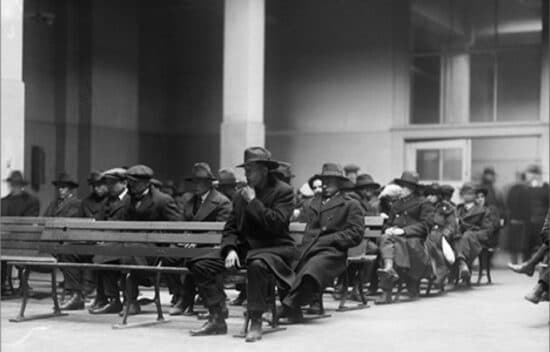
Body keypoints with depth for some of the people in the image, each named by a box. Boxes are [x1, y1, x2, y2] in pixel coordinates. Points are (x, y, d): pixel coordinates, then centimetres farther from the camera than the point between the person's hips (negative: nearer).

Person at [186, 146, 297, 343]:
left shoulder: (283, 191, -5)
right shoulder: (241, 195, 14)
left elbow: (277, 224, -19)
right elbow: (231, 228, 13)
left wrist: (254, 201, -14)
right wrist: (231, 249, -7)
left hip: (275, 248, -7)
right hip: (244, 247, 7)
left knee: (257, 264, -42)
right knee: (200, 265, -10)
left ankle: (256, 323, -30)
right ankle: (216, 320, -5)